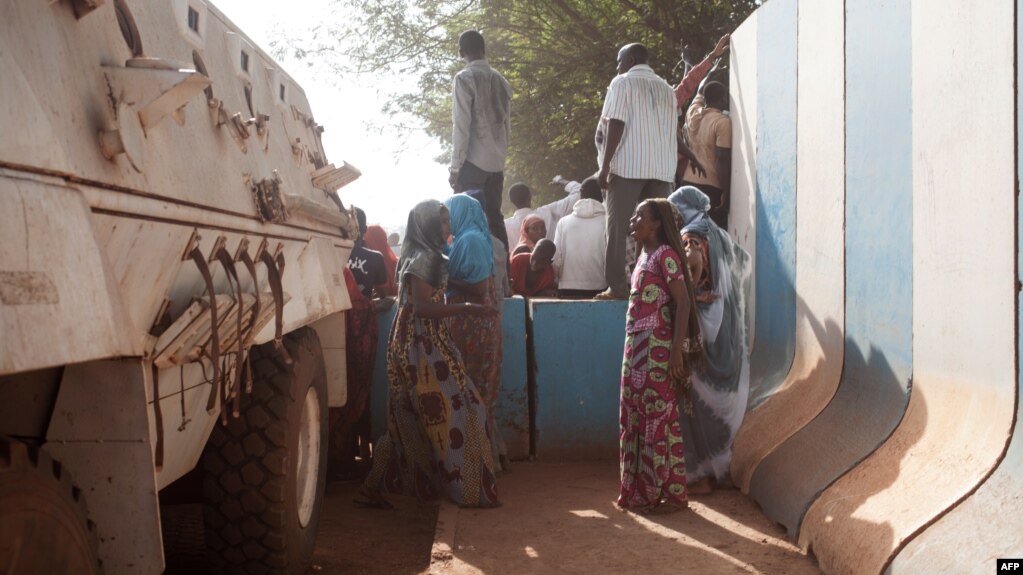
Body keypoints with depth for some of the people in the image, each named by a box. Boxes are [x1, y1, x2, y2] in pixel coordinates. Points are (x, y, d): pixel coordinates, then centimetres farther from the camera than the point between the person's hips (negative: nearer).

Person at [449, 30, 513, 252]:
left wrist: (455, 167, -9)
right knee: (494, 219, 10)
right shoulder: (501, 81, 11)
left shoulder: (464, 78, -7)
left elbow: (461, 126, -12)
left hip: (473, 162, -6)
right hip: (496, 163, 6)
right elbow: (507, 126, 14)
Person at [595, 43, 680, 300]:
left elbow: (615, 125, -7)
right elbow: (672, 132, 16)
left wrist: (604, 165, -7)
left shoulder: (623, 83, 2)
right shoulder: (666, 88, 18)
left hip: (628, 166, -5)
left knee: (617, 227, -1)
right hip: (662, 169, 5)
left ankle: (617, 286, -5)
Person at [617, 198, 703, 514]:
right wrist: (633, 348, 14)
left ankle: (668, 492, 6)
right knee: (636, 418, 11)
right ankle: (641, 489, 19)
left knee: (658, 418, -2)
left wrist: (677, 351, -20)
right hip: (637, 347, 9)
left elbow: (683, 303, -16)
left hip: (657, 350, -9)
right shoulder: (644, 255, 15)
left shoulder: (665, 255, -10)